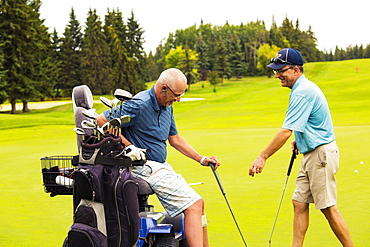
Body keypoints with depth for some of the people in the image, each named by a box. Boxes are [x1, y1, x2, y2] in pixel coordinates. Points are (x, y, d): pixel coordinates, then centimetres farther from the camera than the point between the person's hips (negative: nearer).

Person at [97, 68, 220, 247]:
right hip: (146, 167, -10)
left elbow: (174, 139, 23)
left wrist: (201, 159, 16)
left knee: (198, 203, 11)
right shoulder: (140, 105, -16)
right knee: (193, 206, -17)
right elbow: (102, 120, -16)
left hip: (161, 167, 10)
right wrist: (128, 146, -17)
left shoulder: (167, 107, 13)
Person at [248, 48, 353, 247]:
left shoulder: (302, 92, -19)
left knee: (328, 208, -5)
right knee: (299, 203, 9)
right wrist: (299, 140, 14)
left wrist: (263, 157, -23)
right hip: (311, 154, 10)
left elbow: (286, 131, -25)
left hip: (321, 154, -10)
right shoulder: (305, 87, 14)